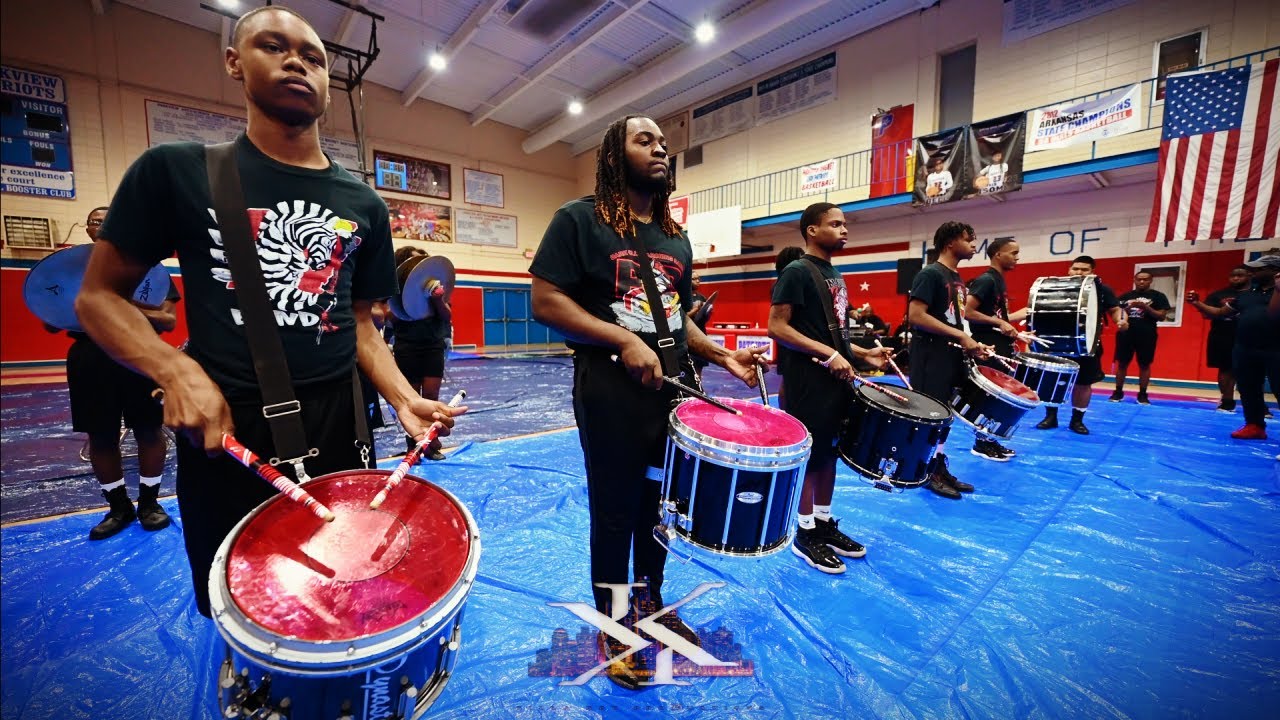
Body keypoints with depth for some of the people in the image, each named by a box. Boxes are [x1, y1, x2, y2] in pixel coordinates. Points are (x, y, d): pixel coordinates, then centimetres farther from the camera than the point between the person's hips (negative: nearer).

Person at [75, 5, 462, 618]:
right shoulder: (175, 170, -1)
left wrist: (402, 397, -7)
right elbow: (98, 296, 3)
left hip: (334, 427, 2)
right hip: (222, 428, -1)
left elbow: (360, 320, 8)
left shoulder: (363, 204, 5)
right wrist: (175, 371, -16)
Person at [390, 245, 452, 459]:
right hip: (407, 348, -2)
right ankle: (412, 446, 16)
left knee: (431, 395, 2)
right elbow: (393, 319, -6)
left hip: (433, 346, 2)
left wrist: (438, 299, -18)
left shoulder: (433, 284, 4)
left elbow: (447, 316, 1)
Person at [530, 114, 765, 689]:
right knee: (614, 513, 10)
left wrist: (720, 354, 3)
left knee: (659, 506, 19)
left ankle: (652, 604, 44)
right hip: (610, 389, -6)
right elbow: (545, 301, -13)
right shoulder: (579, 219, -5)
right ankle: (611, 627, 35)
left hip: (674, 387, 7)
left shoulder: (676, 238, 14)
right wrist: (624, 341, -22)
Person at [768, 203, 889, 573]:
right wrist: (829, 355, -22)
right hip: (808, 381, -9)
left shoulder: (836, 275, 16)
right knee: (809, 455, 1)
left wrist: (862, 353, 9)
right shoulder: (797, 272, -11)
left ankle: (825, 522, 31)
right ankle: (806, 534, 16)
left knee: (830, 452, 16)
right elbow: (777, 327, -19)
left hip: (836, 380, 9)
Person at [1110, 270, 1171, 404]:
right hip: (1125, 334, 1)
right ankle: (1118, 392, 12)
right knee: (1122, 363, 4)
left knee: (1144, 365, 5)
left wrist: (1145, 307, -16)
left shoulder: (1158, 296, 3)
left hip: (1146, 336, -1)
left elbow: (1162, 316, -4)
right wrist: (1128, 308, -10)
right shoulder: (1125, 296, 8)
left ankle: (1142, 394, 12)